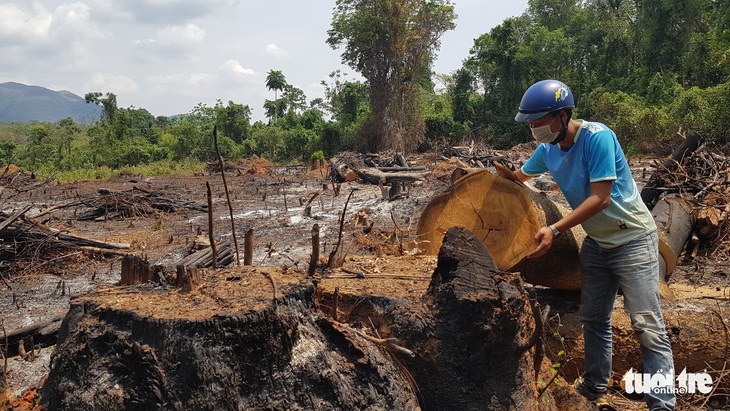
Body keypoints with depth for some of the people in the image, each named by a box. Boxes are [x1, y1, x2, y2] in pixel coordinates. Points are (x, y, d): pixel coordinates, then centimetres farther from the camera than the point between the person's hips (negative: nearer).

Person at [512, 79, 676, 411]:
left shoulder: (597, 137, -24)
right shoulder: (548, 149, -2)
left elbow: (601, 198, -27)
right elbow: (518, 177, 18)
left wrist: (555, 230, -31)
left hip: (633, 240, -7)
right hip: (596, 242, 7)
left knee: (648, 327, -9)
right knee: (594, 319, 14)